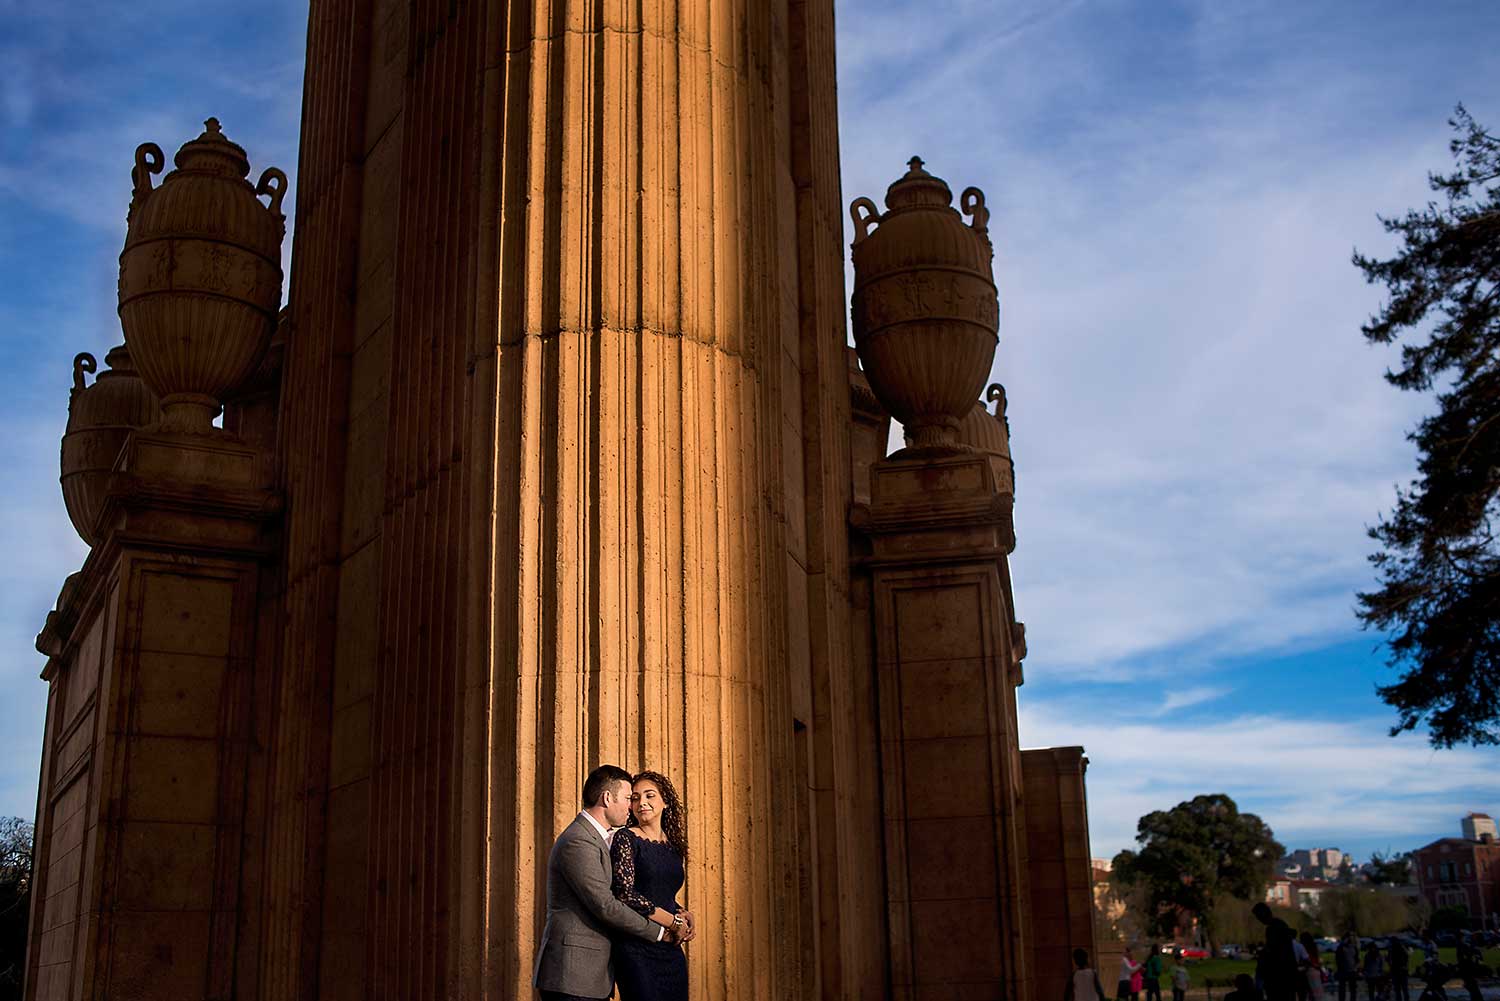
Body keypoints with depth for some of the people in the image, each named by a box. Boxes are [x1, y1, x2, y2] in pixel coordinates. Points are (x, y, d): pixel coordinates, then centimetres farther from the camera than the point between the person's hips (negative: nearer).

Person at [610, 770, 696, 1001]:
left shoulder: (674, 846, 14)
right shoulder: (625, 839, -5)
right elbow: (625, 893, -16)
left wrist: (682, 912, 2)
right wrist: (673, 921, -10)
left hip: (671, 951, 6)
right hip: (636, 949, -6)